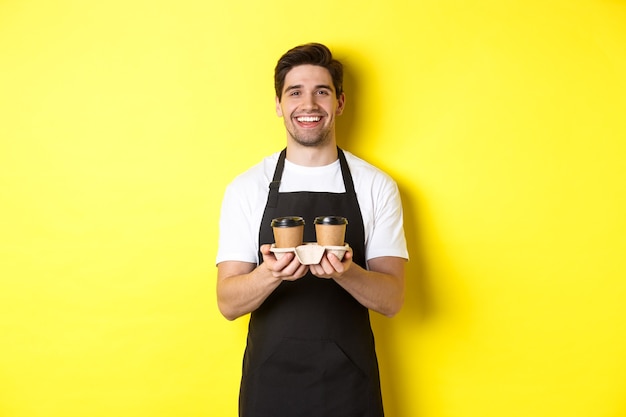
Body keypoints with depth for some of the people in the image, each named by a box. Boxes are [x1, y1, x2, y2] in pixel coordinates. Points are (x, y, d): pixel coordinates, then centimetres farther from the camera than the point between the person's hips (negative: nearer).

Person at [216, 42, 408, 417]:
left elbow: (392, 300, -4)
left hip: (349, 382, 0)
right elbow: (228, 303, -5)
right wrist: (271, 273, -25)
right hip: (270, 381, 0)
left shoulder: (376, 186, -2)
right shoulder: (247, 188, -2)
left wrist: (345, 272, -24)